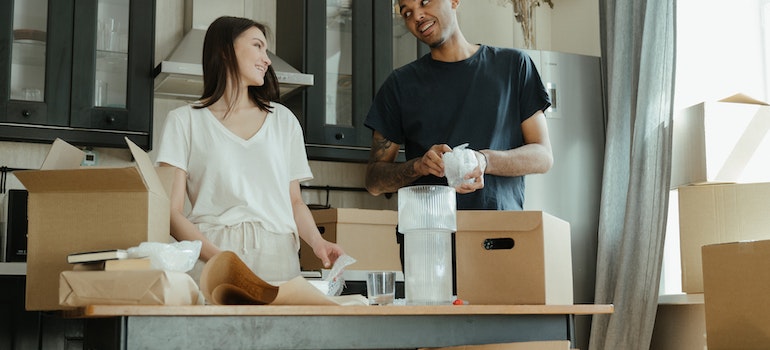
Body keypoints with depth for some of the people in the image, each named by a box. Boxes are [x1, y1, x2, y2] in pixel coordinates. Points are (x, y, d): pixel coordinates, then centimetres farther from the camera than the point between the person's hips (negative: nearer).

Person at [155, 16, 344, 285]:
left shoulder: (283, 120, 19)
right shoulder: (185, 121, 8)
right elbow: (172, 211, -1)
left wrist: (317, 241, -2)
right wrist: (218, 258, -18)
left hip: (278, 256, 3)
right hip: (209, 254, -2)